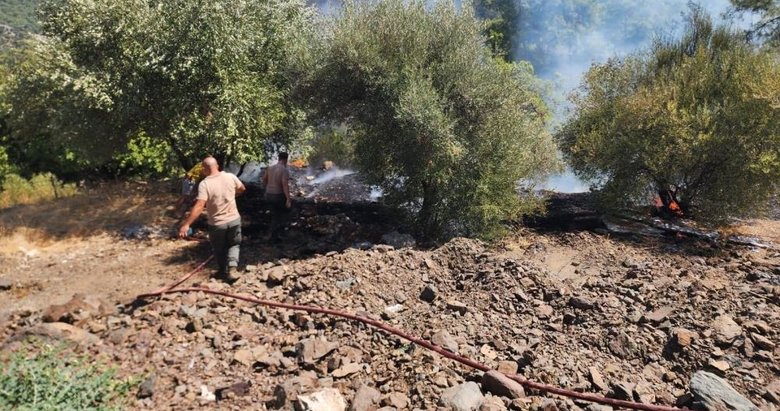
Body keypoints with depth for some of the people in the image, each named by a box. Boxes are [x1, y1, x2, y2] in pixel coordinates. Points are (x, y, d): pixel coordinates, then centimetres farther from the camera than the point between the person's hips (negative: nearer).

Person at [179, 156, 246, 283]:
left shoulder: (204, 184, -19)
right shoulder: (230, 177, -8)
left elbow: (199, 206, -28)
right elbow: (242, 189, 11)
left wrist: (186, 224, -28)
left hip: (217, 224, -2)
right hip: (234, 219, 2)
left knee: (219, 249, 19)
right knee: (233, 245, 19)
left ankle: (224, 271, 35)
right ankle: (232, 269, -1)